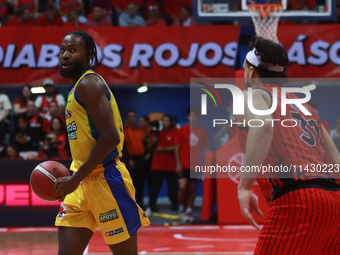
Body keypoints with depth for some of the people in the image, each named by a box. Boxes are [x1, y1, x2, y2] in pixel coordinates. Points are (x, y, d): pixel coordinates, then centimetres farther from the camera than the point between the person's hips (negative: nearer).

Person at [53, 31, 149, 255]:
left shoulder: (88, 84, -12)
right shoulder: (78, 87, 18)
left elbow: (110, 137, -21)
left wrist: (76, 178, -19)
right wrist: (74, 178, 15)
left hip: (106, 180, -9)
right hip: (85, 183, 9)